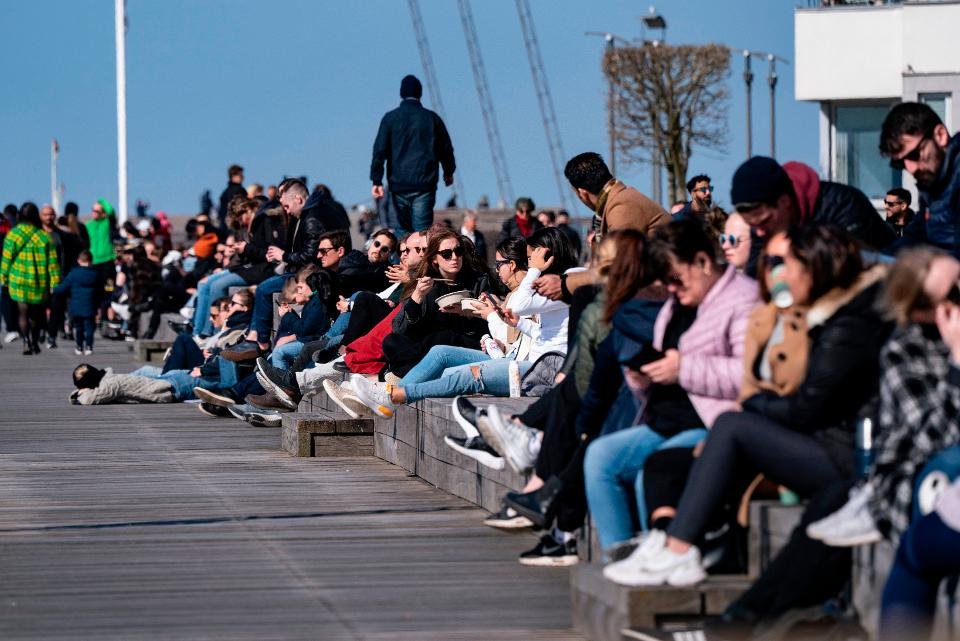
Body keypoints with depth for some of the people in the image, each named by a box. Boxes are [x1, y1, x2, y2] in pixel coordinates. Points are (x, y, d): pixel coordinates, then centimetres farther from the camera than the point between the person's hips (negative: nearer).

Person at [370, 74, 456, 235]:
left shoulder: (390, 118, 2)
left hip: (399, 185, 0)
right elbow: (446, 149, 13)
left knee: (402, 229, 13)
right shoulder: (432, 118, 5)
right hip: (425, 184, 0)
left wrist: (376, 181, -2)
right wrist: (448, 173, 30)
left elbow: (379, 151, -4)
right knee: (422, 230, -4)